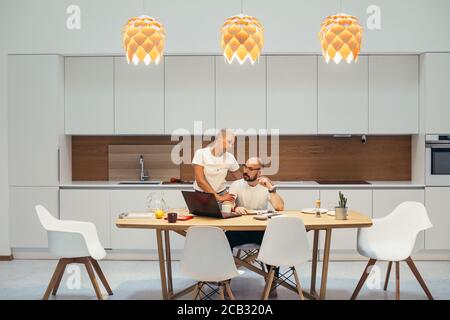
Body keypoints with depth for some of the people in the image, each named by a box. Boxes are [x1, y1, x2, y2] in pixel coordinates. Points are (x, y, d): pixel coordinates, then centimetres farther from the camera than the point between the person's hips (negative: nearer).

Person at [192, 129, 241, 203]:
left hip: (221, 193, 2)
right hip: (201, 194, -1)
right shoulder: (201, 153, -13)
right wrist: (218, 197, -22)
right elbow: (200, 181, -18)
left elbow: (240, 180, 5)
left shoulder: (230, 157, -5)